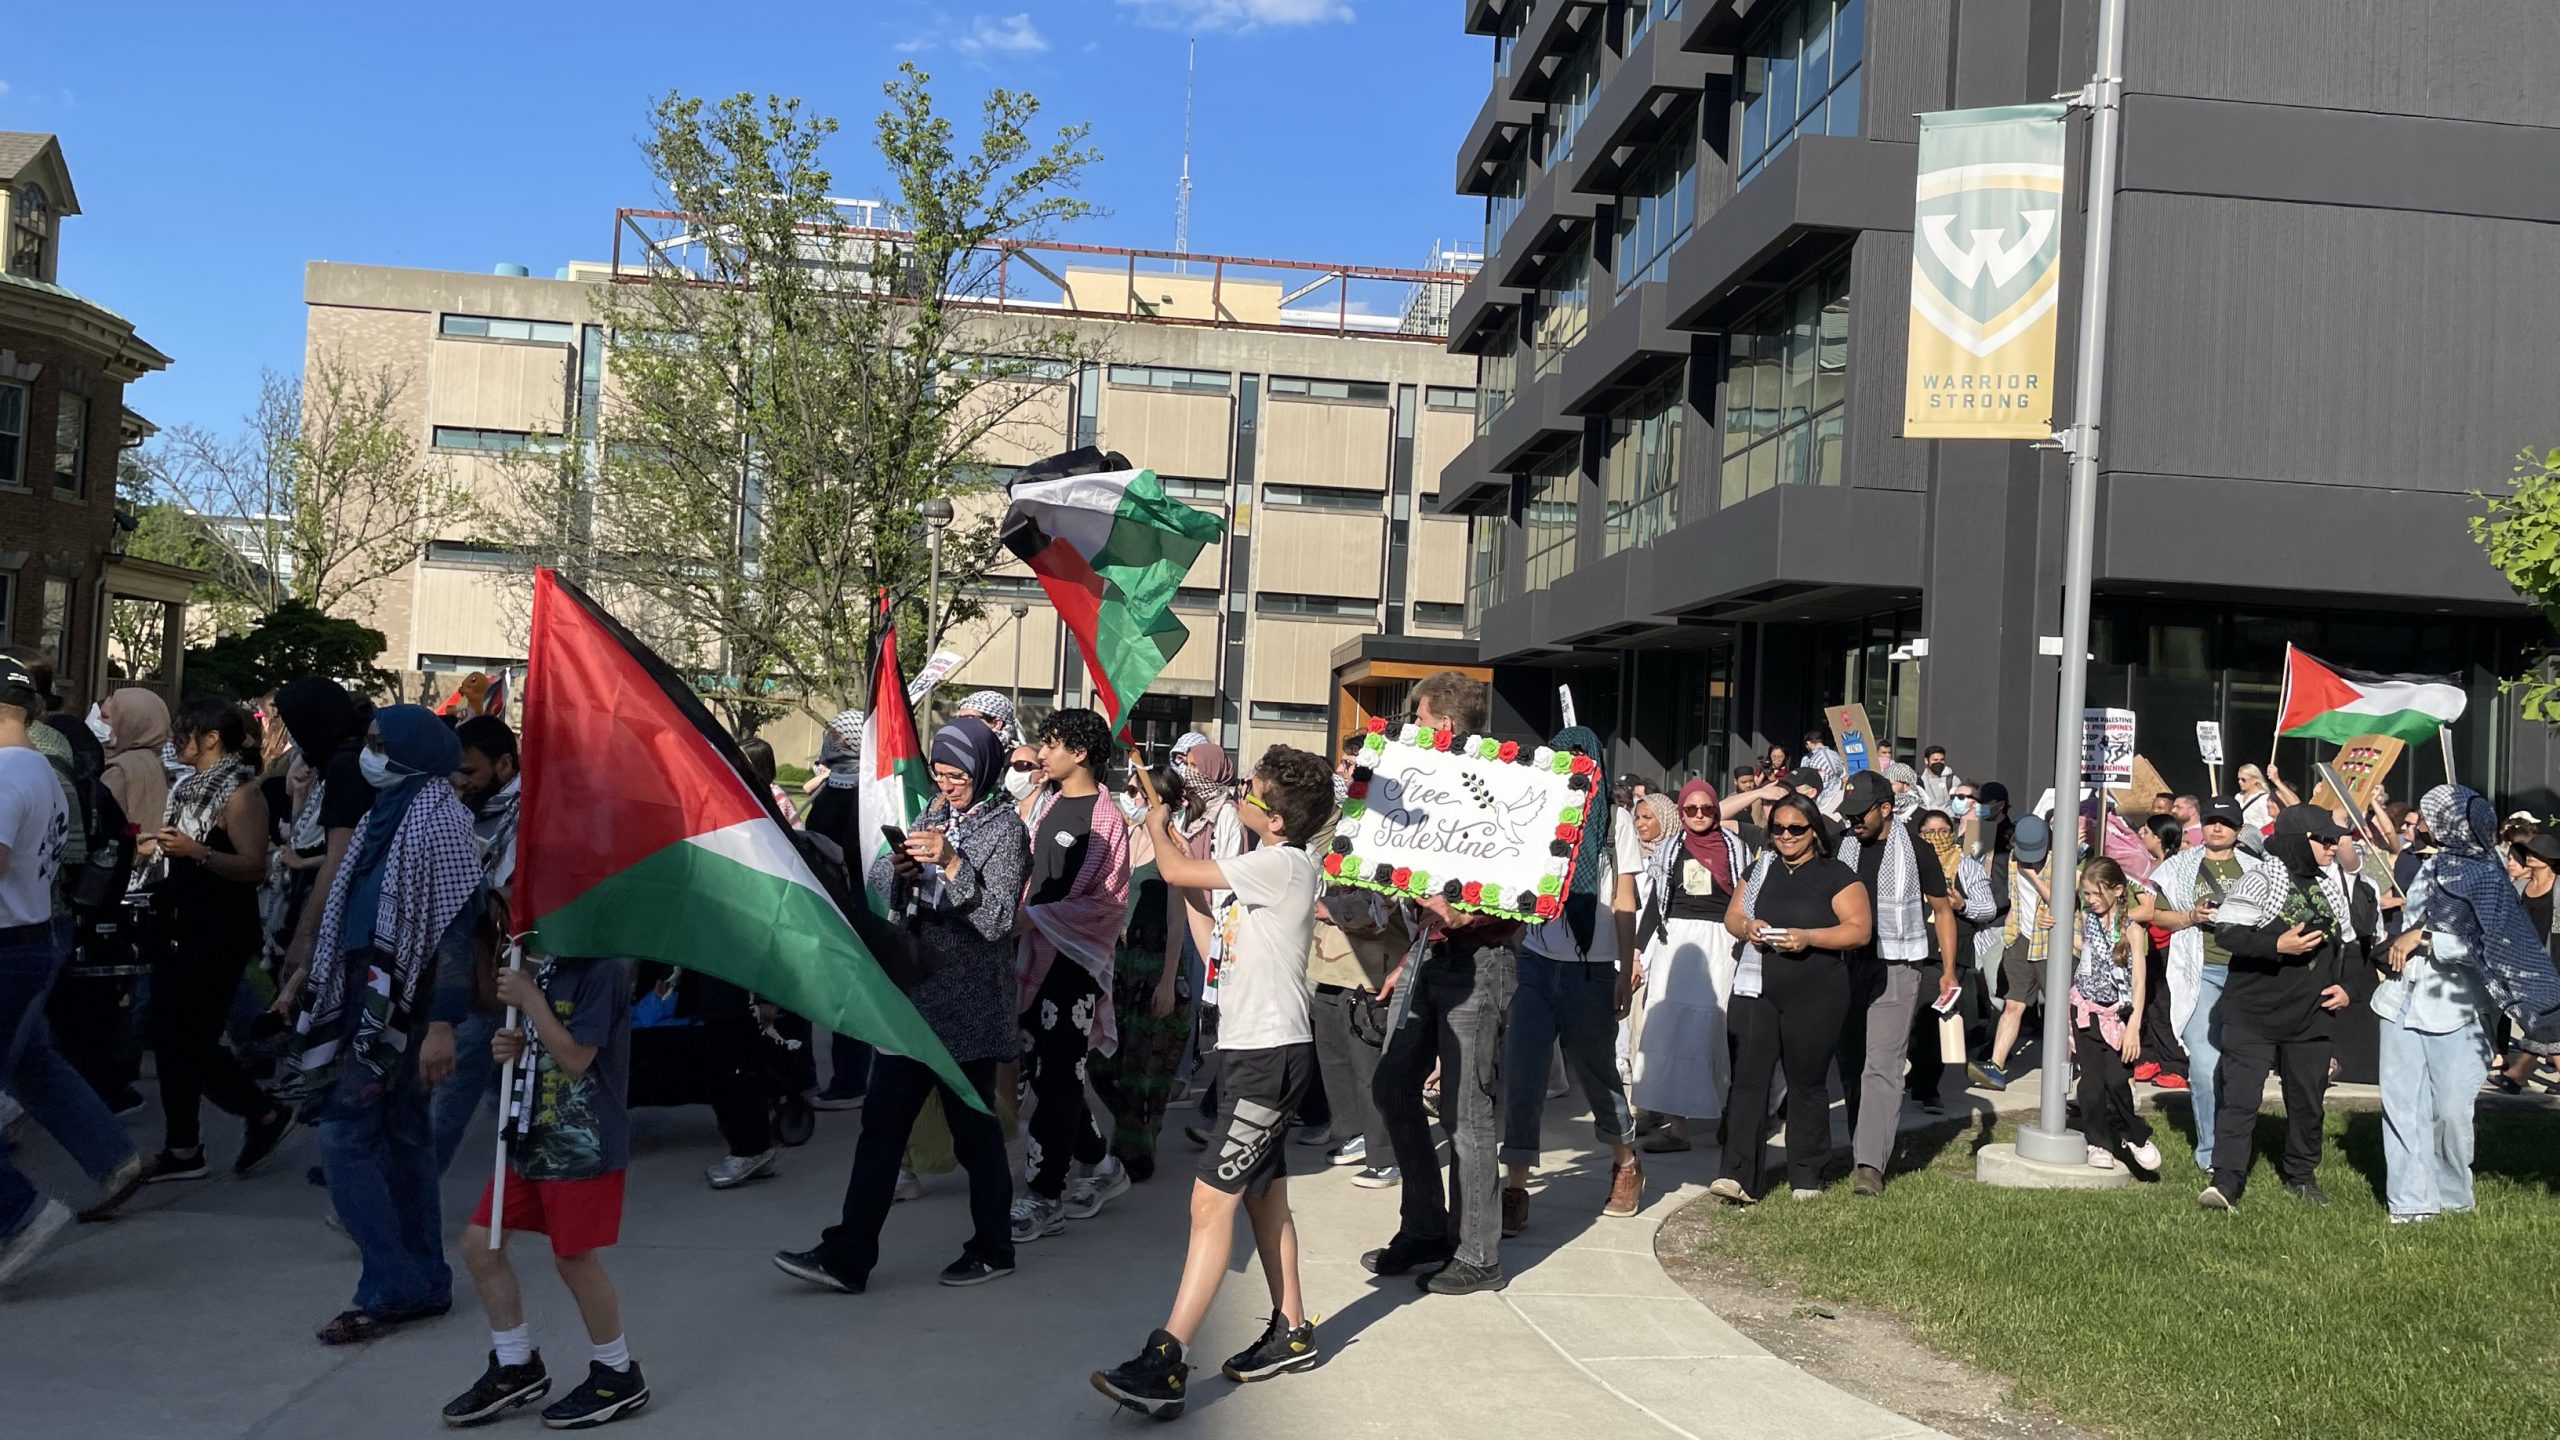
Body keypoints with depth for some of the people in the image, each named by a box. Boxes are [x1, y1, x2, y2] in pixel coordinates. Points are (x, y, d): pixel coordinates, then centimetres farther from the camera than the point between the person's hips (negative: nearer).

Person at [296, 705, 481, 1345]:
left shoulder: (433, 817, -15)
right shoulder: (392, 808, 13)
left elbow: (451, 929, -19)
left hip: (398, 1004, -9)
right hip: (371, 993, 9)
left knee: (344, 1138, -7)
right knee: (403, 1138, 13)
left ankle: (390, 1289, 1)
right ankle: (424, 1283, 21)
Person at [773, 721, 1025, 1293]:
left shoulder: (1004, 826, -7)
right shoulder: (935, 813, 11)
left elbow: (996, 920, -15)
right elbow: (880, 882, 10)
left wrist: (952, 863, -24)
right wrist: (900, 865, -11)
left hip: (967, 1004, -6)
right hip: (914, 991, 6)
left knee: (974, 1128, 5)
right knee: (881, 1123, 5)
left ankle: (992, 1249, 22)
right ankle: (847, 1256, 9)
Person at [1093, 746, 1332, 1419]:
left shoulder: (1285, 865, -18)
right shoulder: (1268, 864, 10)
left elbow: (1176, 871, -17)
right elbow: (1197, 871, 22)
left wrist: (1156, 824, 2)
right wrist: (1165, 818, 16)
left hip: (1271, 1054, -10)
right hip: (1253, 1048, 10)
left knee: (1212, 1199, -14)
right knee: (1263, 1194, 17)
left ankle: (1166, 1364, -16)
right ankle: (1291, 1332, 29)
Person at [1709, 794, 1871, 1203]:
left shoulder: (1836, 876, -1)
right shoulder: (1761, 868, 13)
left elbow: (1860, 930, -7)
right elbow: (1732, 915, 15)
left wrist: (1808, 937, -20)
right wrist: (1746, 927, -9)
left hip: (1815, 997, -3)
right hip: (1757, 989, 3)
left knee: (1807, 1083, 7)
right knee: (1748, 1078, -6)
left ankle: (1806, 1175, 21)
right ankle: (1738, 1175, -9)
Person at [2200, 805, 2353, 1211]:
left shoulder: (2330, 890, 13)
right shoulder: (2261, 882, -9)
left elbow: (2344, 947, 24)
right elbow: (2226, 931, -17)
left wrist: (2344, 986, 9)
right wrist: (2277, 945, -26)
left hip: (2309, 1015, 7)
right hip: (2254, 1013, -6)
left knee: (2307, 1098, 13)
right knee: (2238, 1096, -10)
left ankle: (2301, 1175, 30)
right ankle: (2226, 1181, -11)